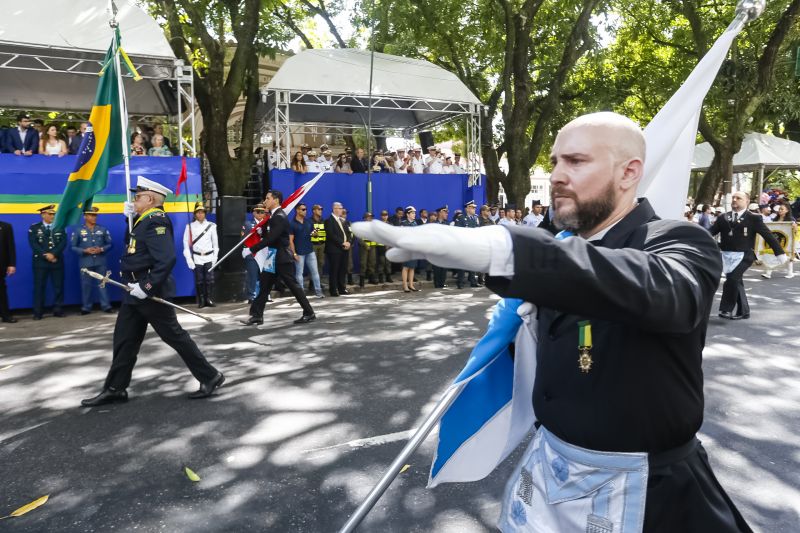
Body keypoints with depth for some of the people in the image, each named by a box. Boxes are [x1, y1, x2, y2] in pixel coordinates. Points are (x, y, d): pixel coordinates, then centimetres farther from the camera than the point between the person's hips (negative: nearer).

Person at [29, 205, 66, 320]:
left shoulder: (60, 227, 10)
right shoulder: (34, 228, 5)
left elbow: (63, 243, -1)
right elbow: (33, 244, -5)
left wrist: (53, 254, -14)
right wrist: (46, 255, -16)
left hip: (57, 262, 2)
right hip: (40, 262, -2)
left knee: (58, 287, 3)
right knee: (39, 287, 0)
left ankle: (57, 310, 11)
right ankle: (38, 312, 5)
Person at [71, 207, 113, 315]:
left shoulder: (103, 229, 6)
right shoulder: (78, 231, 2)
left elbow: (110, 244, 8)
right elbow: (72, 246, 3)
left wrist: (101, 249, -11)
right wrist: (84, 251, -13)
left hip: (101, 262, 1)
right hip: (85, 263, -1)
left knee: (102, 284, 2)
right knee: (86, 285, 4)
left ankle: (106, 306, 6)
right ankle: (86, 307, 13)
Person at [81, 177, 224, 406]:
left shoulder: (156, 221, -18)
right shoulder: (146, 220, 13)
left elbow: (166, 259, -29)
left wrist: (147, 287, -27)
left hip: (150, 292, -10)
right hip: (136, 292, 10)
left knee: (174, 336, -3)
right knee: (124, 340, 13)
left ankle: (210, 377, 6)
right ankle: (115, 389, 24)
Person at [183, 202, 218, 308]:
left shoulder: (211, 226, 6)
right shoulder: (190, 226, 4)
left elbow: (215, 243, 9)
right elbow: (186, 244, 1)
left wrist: (215, 257, 5)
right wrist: (189, 259, -5)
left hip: (209, 257, 0)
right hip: (197, 258, 0)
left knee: (210, 279, -5)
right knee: (199, 280, 2)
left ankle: (209, 300, 3)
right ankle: (201, 301, 9)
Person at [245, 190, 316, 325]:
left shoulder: (280, 217, -17)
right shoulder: (274, 216, 14)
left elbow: (270, 238, -24)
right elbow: (266, 235, 17)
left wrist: (252, 250, -19)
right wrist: (260, 230, -3)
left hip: (281, 258, -10)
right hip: (273, 258, 10)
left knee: (293, 285, -3)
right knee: (263, 286, 9)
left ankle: (309, 313, 6)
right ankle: (257, 315, 15)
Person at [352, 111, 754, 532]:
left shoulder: (681, 243, -16)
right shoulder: (564, 247, 2)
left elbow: (659, 290, -42)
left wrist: (493, 247, -52)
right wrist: (520, 324, -3)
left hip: (643, 489, -5)